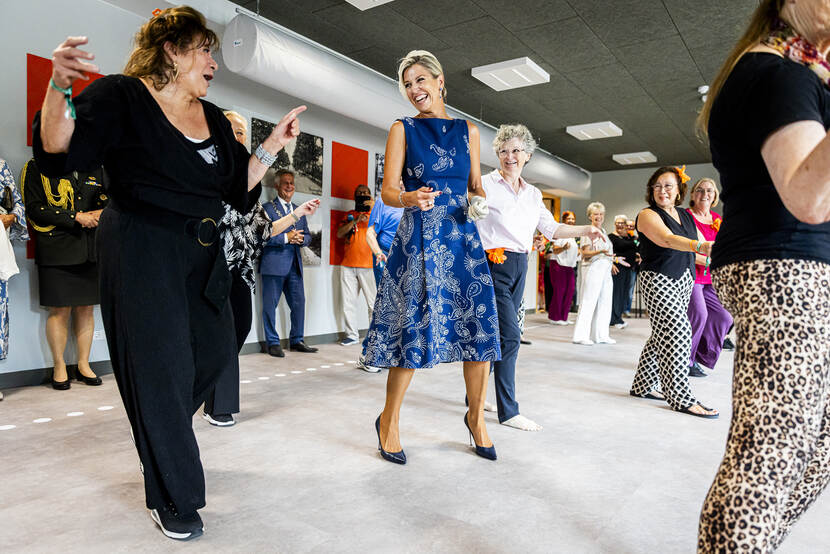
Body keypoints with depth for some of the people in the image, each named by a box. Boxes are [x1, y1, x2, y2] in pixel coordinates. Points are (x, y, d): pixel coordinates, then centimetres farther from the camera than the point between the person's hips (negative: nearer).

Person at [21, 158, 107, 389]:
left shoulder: (95, 168, 15)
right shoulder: (37, 168, 2)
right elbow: (34, 208, -6)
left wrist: (99, 214, -3)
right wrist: (76, 217, -13)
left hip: (90, 249, 4)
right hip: (56, 251, -4)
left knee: (86, 308, 8)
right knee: (59, 310, 0)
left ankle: (83, 365, 18)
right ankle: (59, 367, 14)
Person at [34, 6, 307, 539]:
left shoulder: (214, 120, 14)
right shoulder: (121, 96, -5)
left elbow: (238, 185, 12)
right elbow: (57, 149, -13)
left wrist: (273, 145, 5)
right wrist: (60, 87, -28)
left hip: (203, 254, 7)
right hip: (142, 250, -7)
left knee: (217, 350, 11)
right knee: (160, 368, -2)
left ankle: (160, 431, 41)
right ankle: (173, 499, 14)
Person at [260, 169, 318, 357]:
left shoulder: (299, 210, 19)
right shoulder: (267, 208, 0)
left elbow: (307, 236, 18)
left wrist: (300, 239, -4)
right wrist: (285, 237, -16)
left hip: (295, 264, 6)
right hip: (274, 264, -6)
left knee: (299, 303, 7)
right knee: (270, 304, -1)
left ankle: (296, 341, 19)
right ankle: (273, 343, 9)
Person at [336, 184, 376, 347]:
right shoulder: (349, 215, 18)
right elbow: (339, 234, 6)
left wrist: (373, 209, -17)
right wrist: (355, 220, -6)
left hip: (368, 266, -3)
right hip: (348, 266, 3)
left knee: (374, 302, -6)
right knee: (348, 302, 3)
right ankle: (351, 335, 10)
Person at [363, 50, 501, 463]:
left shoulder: (467, 130, 16)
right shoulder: (403, 129, 6)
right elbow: (388, 191, -2)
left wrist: (479, 202, -4)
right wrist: (412, 198, -24)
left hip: (462, 236, 3)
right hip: (418, 238, -3)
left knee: (479, 324, -2)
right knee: (413, 328, -5)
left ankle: (476, 415, 20)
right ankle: (388, 420, 15)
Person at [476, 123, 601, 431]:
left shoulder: (533, 194, 16)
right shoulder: (484, 184, -3)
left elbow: (551, 229, 22)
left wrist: (586, 230, 17)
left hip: (519, 267, 7)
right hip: (493, 265, -7)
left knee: (494, 334, 11)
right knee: (509, 334, -12)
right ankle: (508, 410, -3)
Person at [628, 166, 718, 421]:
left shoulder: (686, 216, 16)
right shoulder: (648, 215, -8)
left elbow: (702, 244, 16)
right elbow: (667, 239, -26)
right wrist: (698, 245, -41)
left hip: (684, 281, 8)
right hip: (659, 280, -8)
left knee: (663, 335, 10)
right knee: (676, 333, -13)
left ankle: (643, 385, 22)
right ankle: (681, 398, -8)